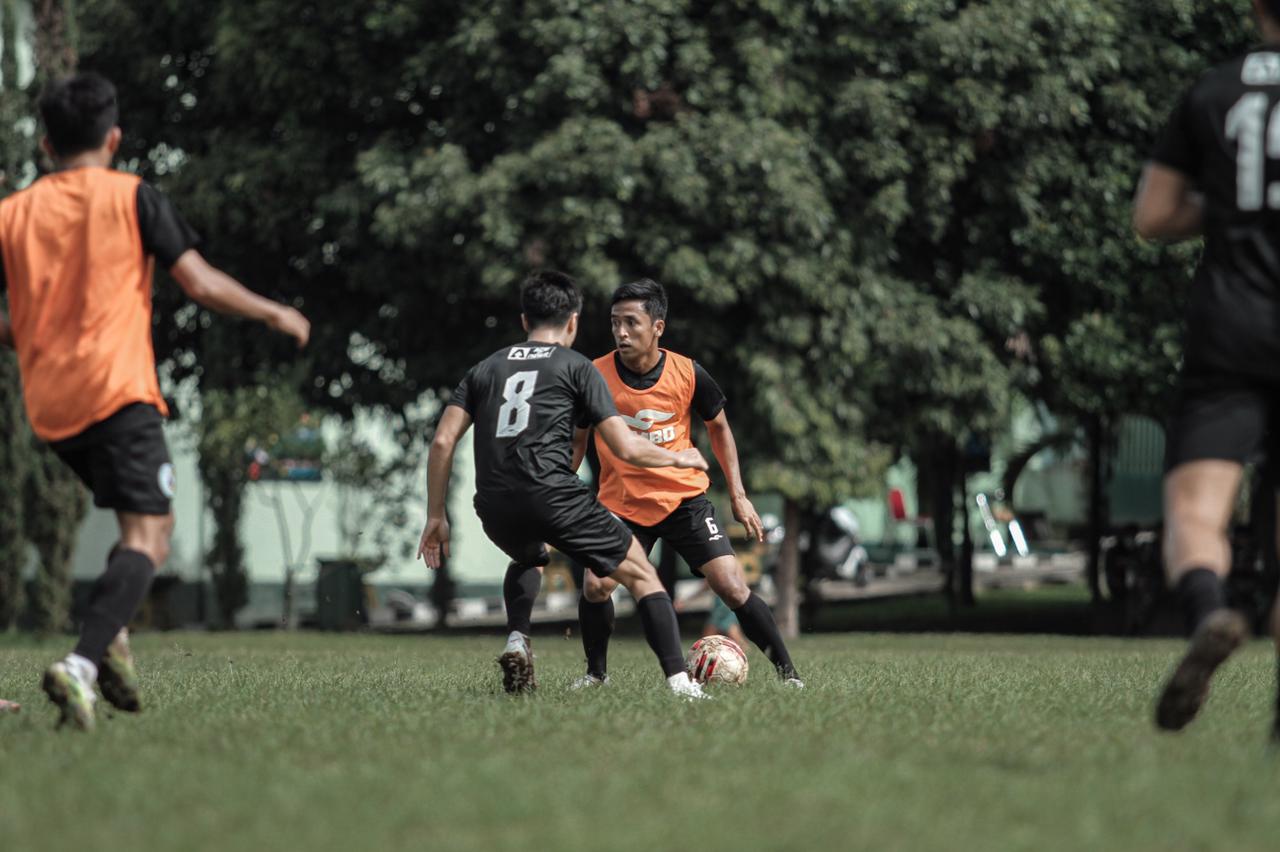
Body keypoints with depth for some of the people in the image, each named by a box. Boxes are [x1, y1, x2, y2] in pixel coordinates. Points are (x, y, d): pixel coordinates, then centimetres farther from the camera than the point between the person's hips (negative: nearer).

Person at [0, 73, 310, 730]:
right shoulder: (132, 197, 1)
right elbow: (201, 284, -3)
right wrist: (276, 315, 12)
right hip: (115, 391, -6)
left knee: (139, 520, 24)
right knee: (148, 537, -10)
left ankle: (110, 637, 3)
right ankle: (82, 664, -31)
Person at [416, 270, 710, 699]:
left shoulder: (486, 368, 21)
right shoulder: (577, 367, 10)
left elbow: (443, 441, 11)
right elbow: (626, 448, 4)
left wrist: (436, 515, 16)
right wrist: (678, 458, 22)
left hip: (494, 506, 5)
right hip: (552, 494, -4)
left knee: (529, 559, 38)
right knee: (641, 574, 8)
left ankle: (517, 640, 12)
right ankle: (679, 679, -7)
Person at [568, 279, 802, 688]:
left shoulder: (688, 374, -10)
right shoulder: (595, 376, -11)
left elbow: (719, 428, 8)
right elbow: (577, 439, 6)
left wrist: (739, 496, 5)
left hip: (685, 498, 0)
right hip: (621, 504, 0)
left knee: (733, 588, -11)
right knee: (595, 585, -18)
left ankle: (787, 671, 3)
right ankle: (596, 672, 7)